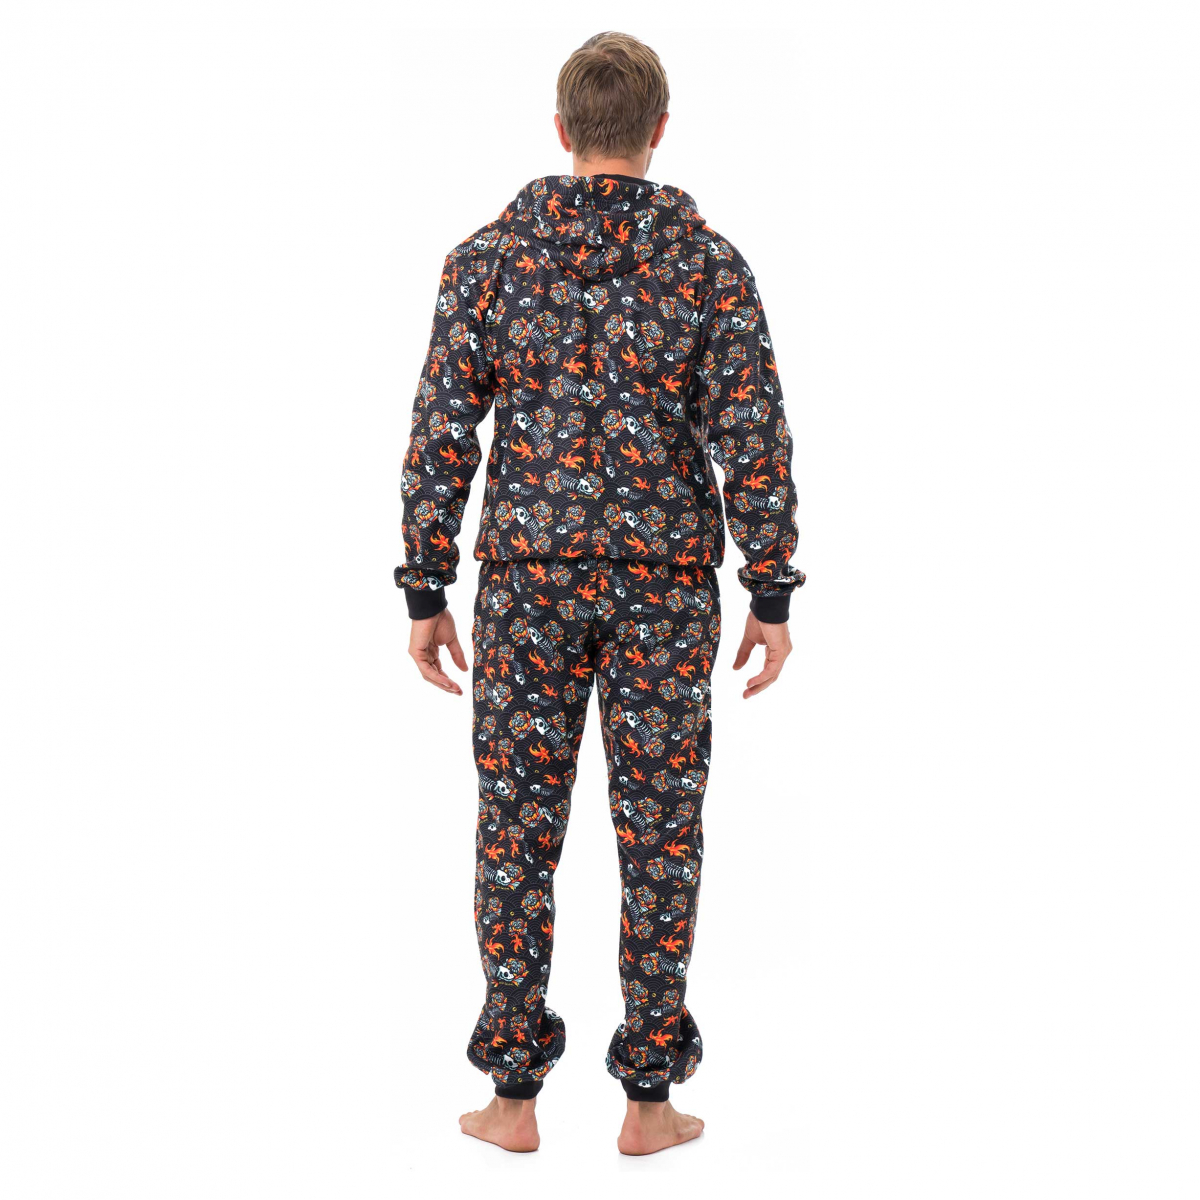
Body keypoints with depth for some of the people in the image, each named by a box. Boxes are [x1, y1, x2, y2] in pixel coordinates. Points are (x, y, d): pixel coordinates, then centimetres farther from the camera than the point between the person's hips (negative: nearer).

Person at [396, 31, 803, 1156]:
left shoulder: (490, 253, -2)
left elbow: (441, 434, -5)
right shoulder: (711, 261, -4)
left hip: (529, 578, 1)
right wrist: (773, 600, -2)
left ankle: (514, 1100, 15)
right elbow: (754, 442, -8)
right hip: (667, 586, 0)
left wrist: (424, 596, 2)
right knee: (659, 834, 8)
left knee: (518, 830, 9)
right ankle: (649, 1103, 13)